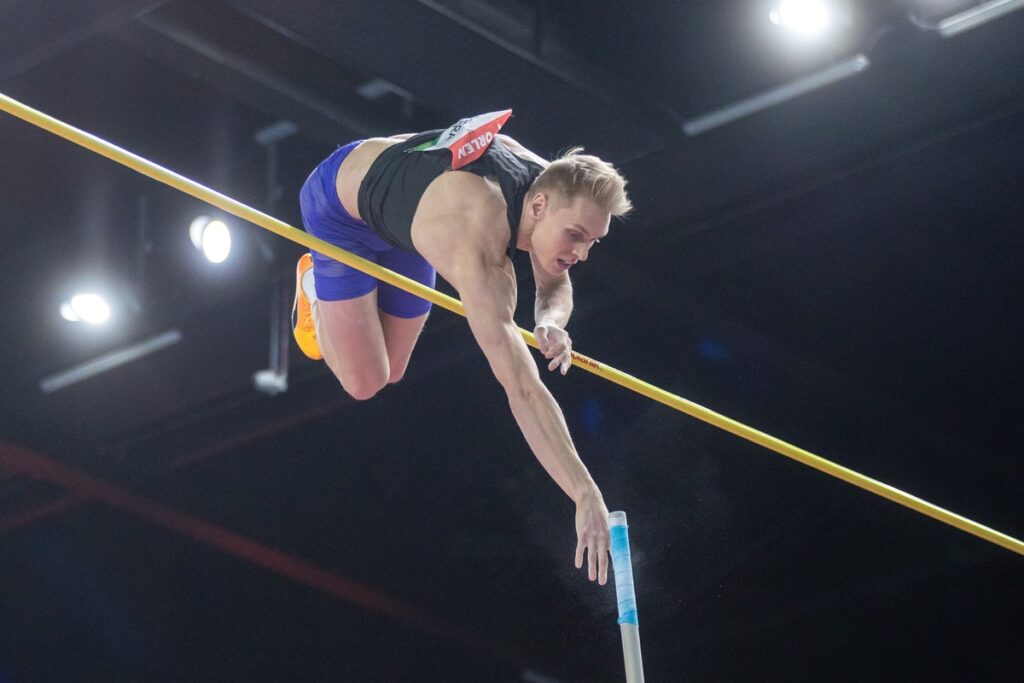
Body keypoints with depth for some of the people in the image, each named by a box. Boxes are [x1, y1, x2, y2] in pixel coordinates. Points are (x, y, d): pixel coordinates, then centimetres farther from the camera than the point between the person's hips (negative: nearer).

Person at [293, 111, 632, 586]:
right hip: (338, 203, -7)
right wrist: (587, 496, -61)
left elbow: (555, 284, -3)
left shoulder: (552, 186, -26)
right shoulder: (479, 250, -50)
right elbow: (522, 390, -56)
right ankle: (317, 284, 22)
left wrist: (551, 320, -30)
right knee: (364, 383, -5)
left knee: (391, 374, 13)